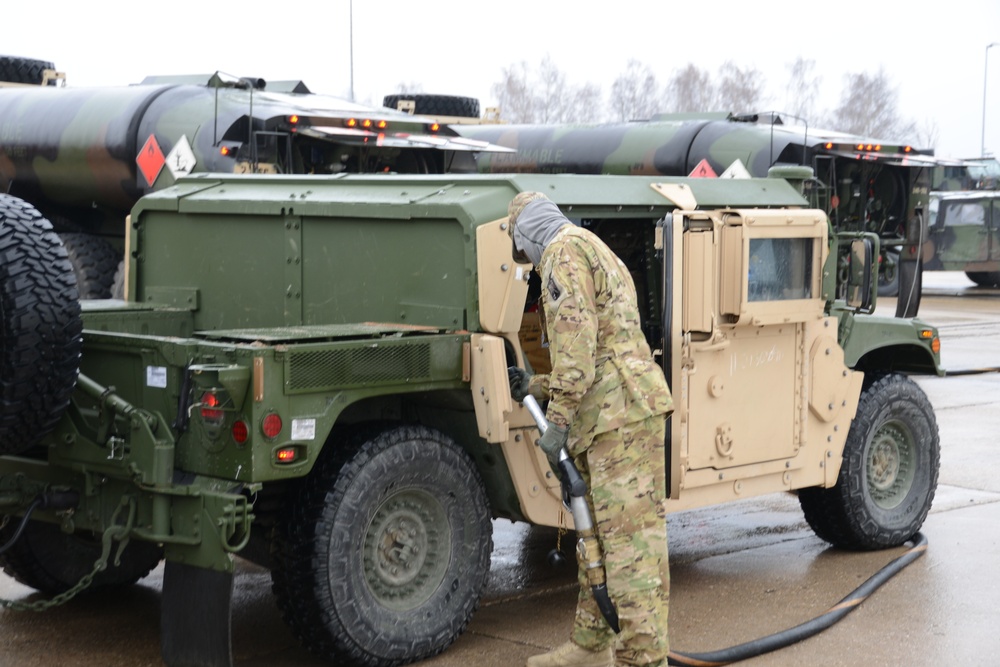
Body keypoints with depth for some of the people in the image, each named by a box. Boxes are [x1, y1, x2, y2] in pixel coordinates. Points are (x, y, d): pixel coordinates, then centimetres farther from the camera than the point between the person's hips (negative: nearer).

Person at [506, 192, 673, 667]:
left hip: (622, 410, -11)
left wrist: (557, 420, -17)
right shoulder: (597, 254, 29)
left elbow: (576, 340, -17)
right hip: (615, 413, 11)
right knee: (598, 532, 17)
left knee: (629, 537, -12)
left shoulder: (564, 250, -4)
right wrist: (535, 387, 29)